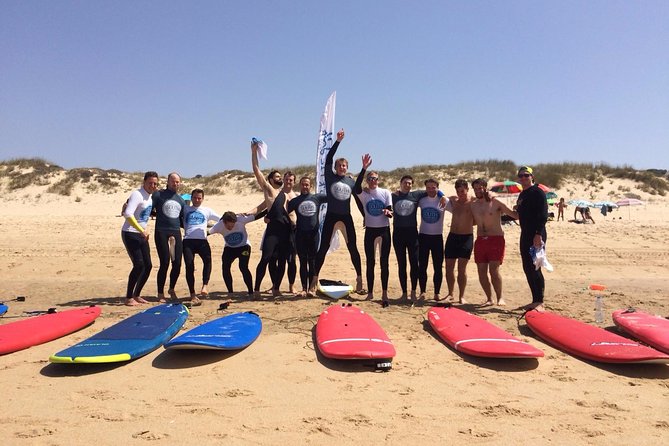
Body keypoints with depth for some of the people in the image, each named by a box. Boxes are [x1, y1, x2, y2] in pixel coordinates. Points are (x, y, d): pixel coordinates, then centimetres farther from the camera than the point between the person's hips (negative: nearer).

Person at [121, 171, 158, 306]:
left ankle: (137, 295, 19)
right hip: (130, 234, -9)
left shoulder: (150, 196, 11)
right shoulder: (137, 194, -15)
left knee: (148, 265, 6)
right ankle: (129, 298, -4)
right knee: (139, 264, -15)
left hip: (142, 235, 9)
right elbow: (128, 214, -28)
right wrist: (142, 230, -29)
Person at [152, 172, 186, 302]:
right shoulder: (158, 195, 2)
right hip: (161, 232, -5)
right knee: (165, 263, -6)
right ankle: (160, 293, 11)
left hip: (176, 233, 5)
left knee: (177, 264, 2)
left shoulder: (181, 201, 17)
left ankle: (172, 289, 25)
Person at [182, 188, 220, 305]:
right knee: (189, 266, -7)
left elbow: (222, 219, 18)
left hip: (202, 240, 0)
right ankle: (193, 295, -2)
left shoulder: (207, 211, 19)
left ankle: (205, 286, -25)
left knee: (207, 260, -27)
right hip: (188, 241, 0)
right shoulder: (185, 209, 17)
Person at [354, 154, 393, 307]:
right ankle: (370, 292, 19)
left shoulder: (386, 192, 0)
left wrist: (388, 212, -25)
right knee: (370, 262, 7)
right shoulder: (364, 194, -2)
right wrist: (364, 168, -34)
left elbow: (390, 213, 1)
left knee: (384, 262, -1)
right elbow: (356, 187, -27)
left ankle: (384, 293, 6)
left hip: (384, 229, 0)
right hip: (370, 230, 0)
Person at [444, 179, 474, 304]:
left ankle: (461, 296, 6)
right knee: (449, 267, 7)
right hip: (452, 236, 5)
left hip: (466, 237, -5)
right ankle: (450, 294, 21)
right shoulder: (453, 200, 10)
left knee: (461, 268, -5)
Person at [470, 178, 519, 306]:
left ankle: (500, 298, 4)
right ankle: (490, 299, 15)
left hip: (496, 239, -5)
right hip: (480, 240, 5)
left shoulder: (495, 202, -4)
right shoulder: (473, 205, 10)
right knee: (481, 271, 2)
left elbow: (513, 214, -1)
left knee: (494, 270, -12)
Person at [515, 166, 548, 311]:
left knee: (534, 268, -9)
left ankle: (540, 302, -2)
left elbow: (543, 215, -18)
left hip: (536, 236, -9)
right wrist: (517, 209, 8)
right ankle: (535, 300, 20)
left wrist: (538, 234, -23)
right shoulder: (522, 195, 18)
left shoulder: (538, 192, -9)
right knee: (527, 268, 11)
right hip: (525, 235, 9)